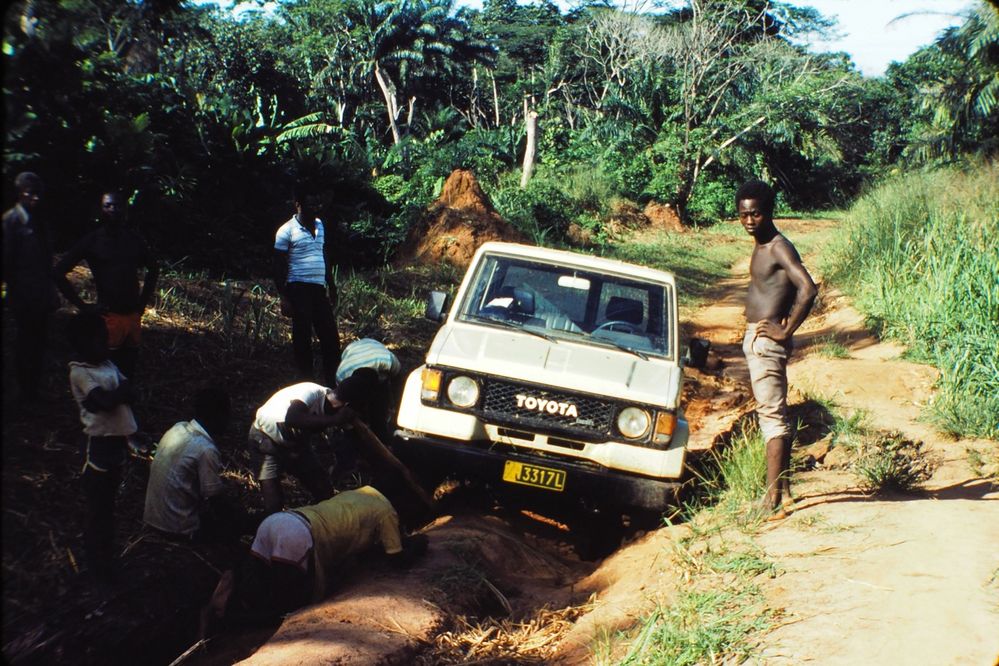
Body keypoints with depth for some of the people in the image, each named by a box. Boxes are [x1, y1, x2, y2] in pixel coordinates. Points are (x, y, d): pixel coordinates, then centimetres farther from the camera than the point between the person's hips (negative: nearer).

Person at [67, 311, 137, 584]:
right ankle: (98, 562, 16)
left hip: (117, 439, 8)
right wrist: (120, 391, -6)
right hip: (99, 443, -8)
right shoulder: (80, 372, -15)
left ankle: (104, 553, 35)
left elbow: (128, 393, -1)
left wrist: (111, 395, -18)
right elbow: (106, 401, -25)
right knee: (98, 507, 4)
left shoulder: (107, 365, 8)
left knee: (108, 502, 20)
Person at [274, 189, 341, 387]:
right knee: (302, 336, 1)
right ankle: (306, 379, 10)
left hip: (319, 288, 6)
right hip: (299, 288, -6)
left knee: (330, 335, 7)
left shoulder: (319, 225, 13)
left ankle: (333, 379, 16)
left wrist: (332, 287, 18)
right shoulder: (287, 230, -6)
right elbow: (279, 266, -7)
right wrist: (284, 298, -12)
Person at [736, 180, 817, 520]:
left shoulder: (779, 248, -15)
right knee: (774, 414, 14)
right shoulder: (760, 248, 14)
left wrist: (786, 330, -21)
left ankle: (773, 500, -10)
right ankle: (782, 490, 23)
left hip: (766, 342, -10)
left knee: (772, 415, -10)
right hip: (756, 340, 10)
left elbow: (808, 288, -28)